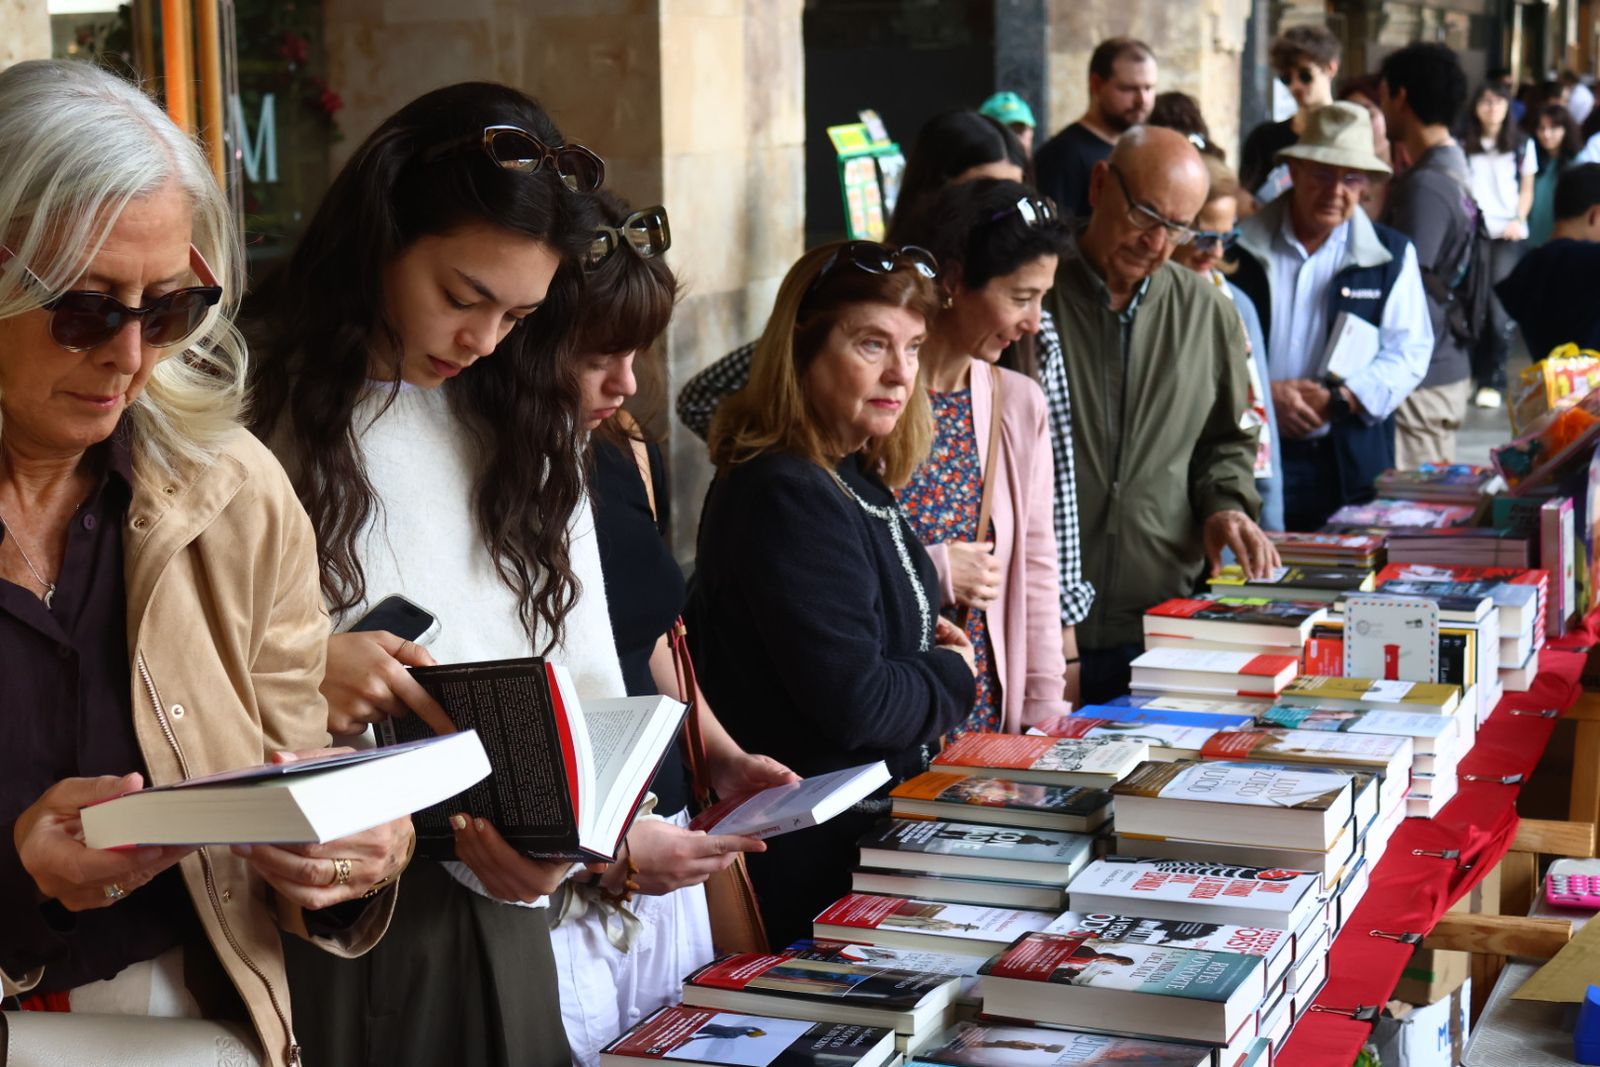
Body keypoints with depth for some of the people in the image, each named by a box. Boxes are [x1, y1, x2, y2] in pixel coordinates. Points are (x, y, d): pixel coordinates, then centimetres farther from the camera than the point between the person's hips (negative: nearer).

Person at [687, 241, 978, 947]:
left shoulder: (853, 478, 8)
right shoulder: (788, 497, -24)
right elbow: (853, 704, -27)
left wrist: (926, 644, 4)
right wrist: (951, 675, -8)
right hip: (812, 857, -10)